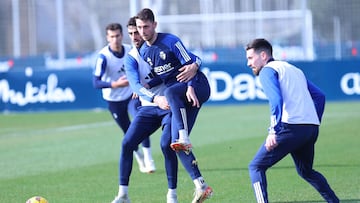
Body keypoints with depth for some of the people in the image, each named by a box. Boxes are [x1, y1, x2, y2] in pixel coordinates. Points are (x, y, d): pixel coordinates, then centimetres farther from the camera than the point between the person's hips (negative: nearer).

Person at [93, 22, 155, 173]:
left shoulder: (130, 50, -10)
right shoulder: (103, 57, -25)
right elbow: (96, 83, -33)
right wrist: (115, 84, -46)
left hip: (131, 95, 2)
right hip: (114, 100, -2)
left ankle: (148, 160, -12)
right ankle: (139, 159, 35)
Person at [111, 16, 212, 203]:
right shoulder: (131, 58, 0)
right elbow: (135, 85, -16)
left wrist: (193, 68, -34)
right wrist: (156, 99, -35)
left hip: (170, 105, -3)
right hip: (148, 108, 3)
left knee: (166, 144, -21)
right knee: (127, 144, -7)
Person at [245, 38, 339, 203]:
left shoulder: (267, 71, 2)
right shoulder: (295, 70, 27)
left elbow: (276, 100, -15)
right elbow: (319, 95, 23)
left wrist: (273, 131, -21)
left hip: (291, 127, -8)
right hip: (312, 128, 8)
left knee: (256, 167, -2)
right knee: (306, 171, 28)